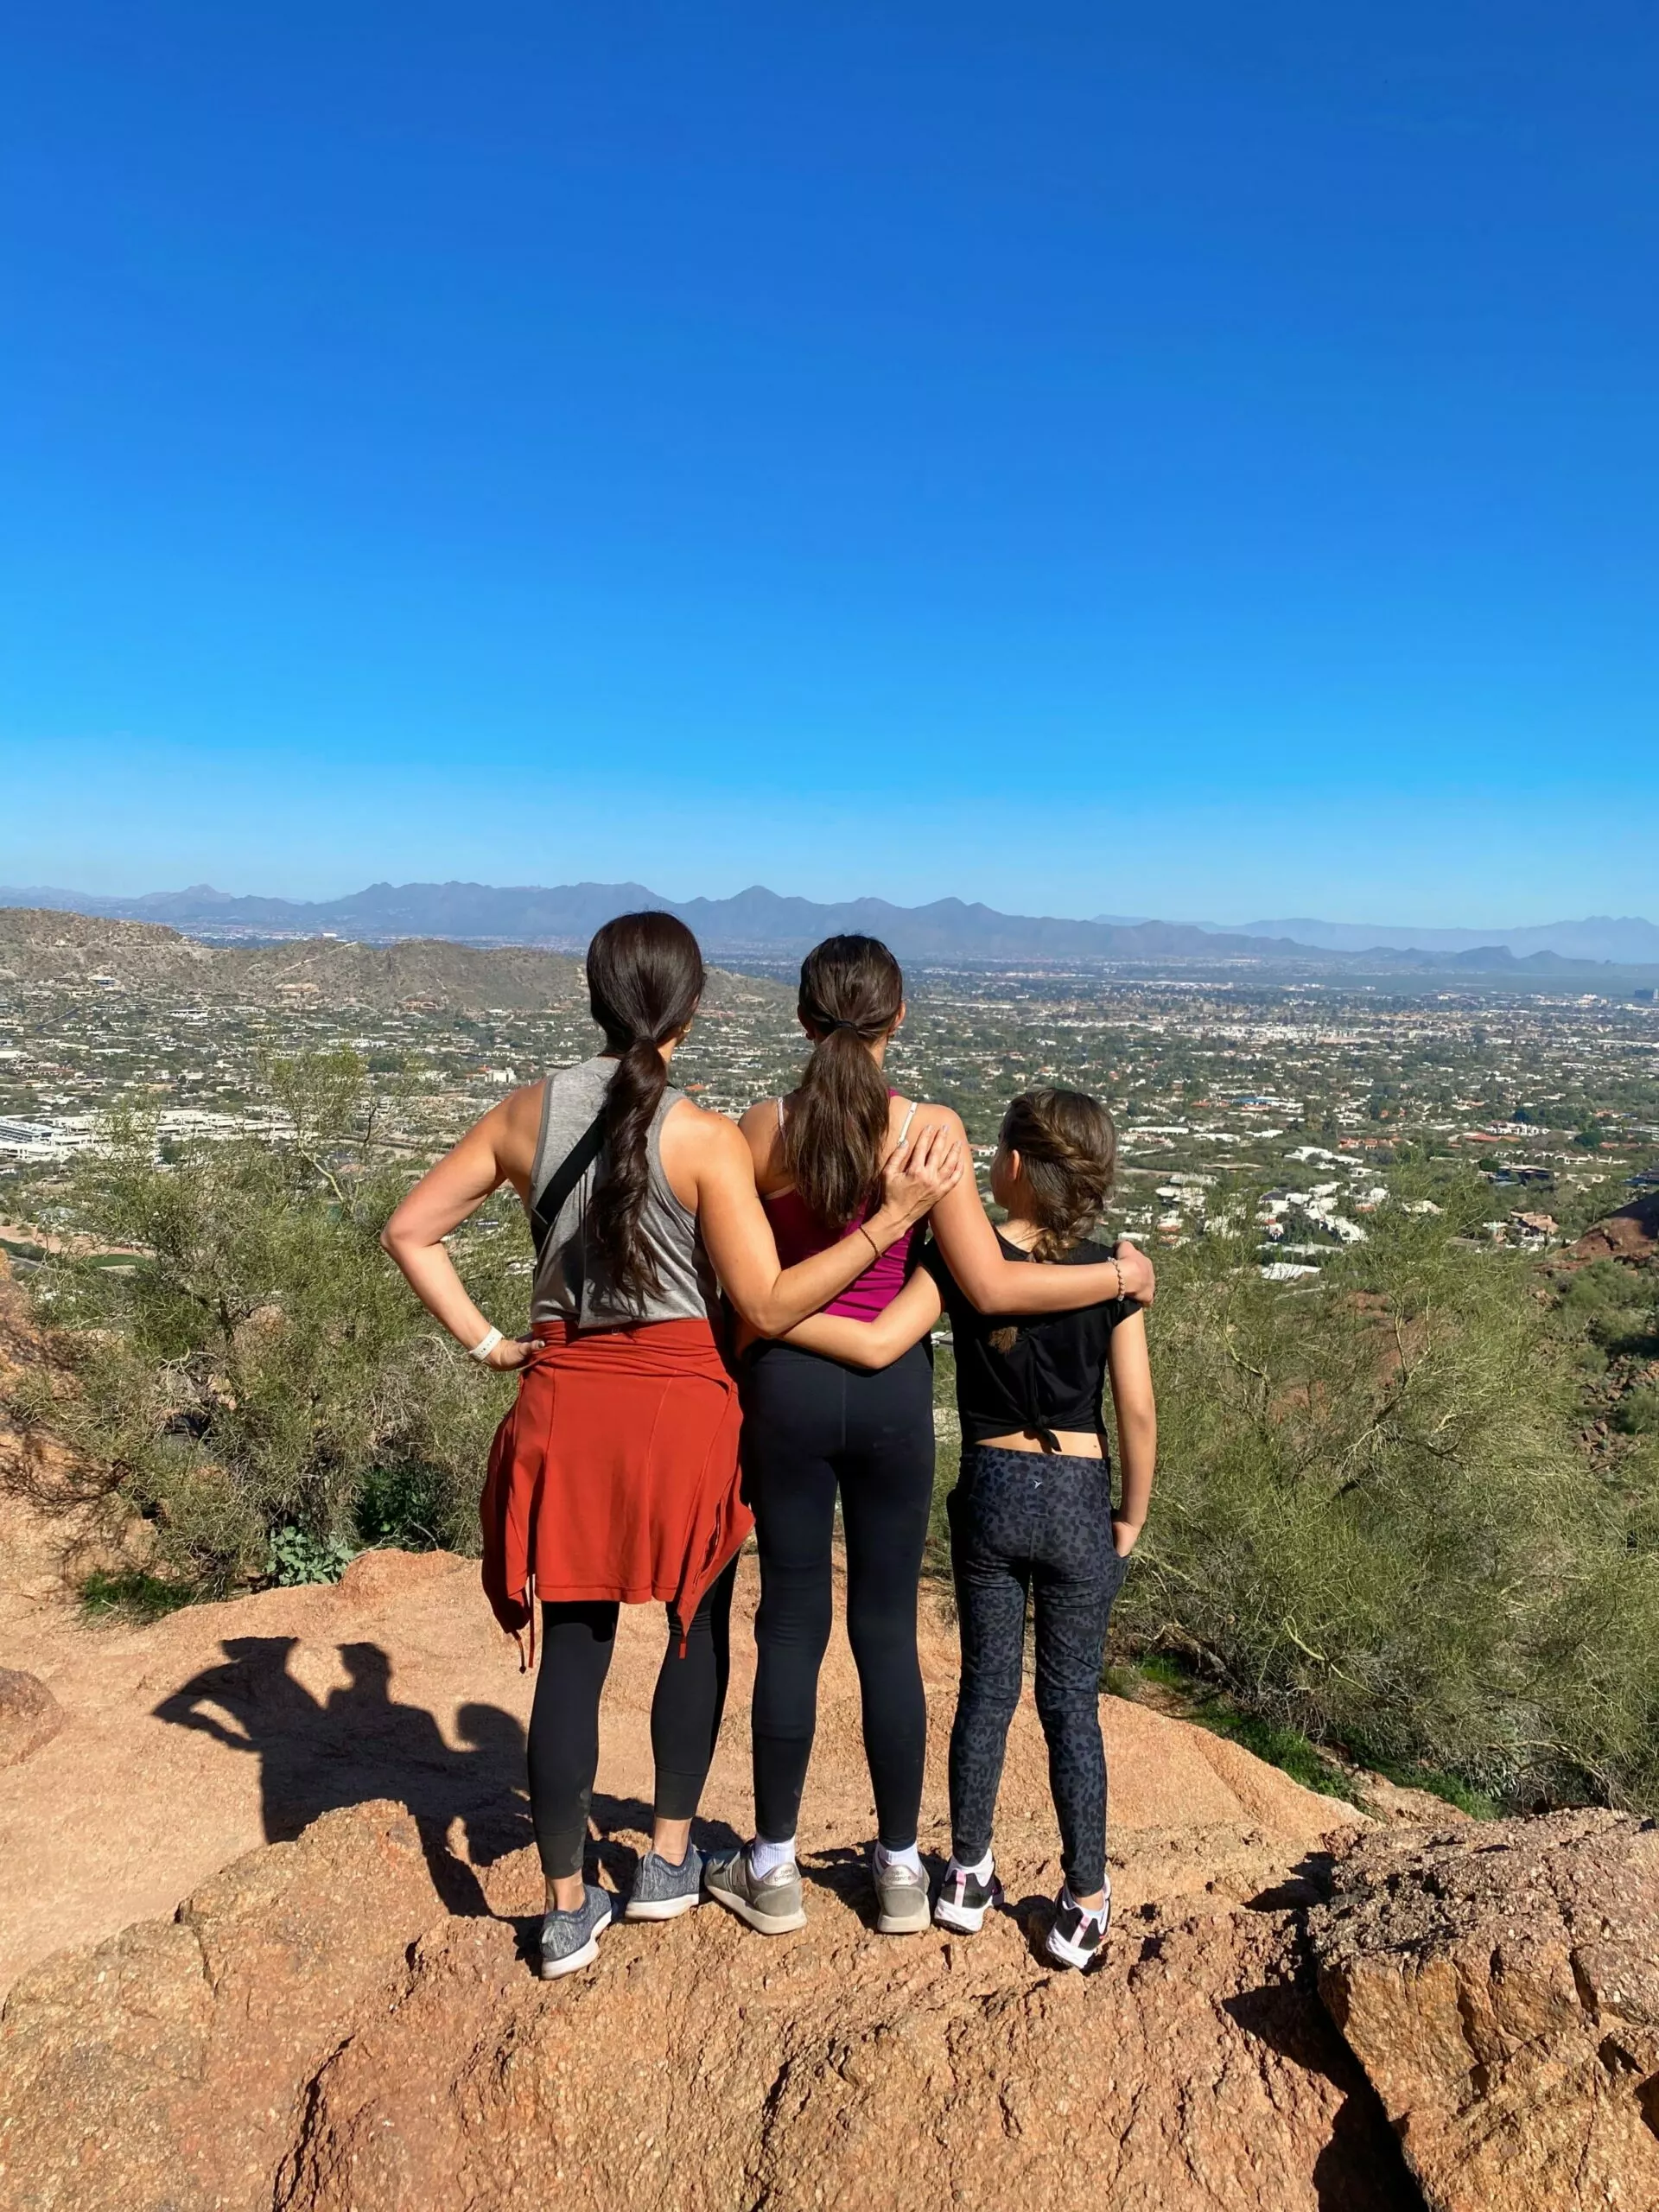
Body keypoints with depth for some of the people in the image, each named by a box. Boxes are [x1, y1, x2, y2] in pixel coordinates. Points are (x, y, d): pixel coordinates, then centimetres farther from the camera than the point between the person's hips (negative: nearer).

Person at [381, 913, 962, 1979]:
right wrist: (891, 1216, -17)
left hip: (563, 1401, 3)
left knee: (573, 1651, 13)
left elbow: (411, 1230, 3)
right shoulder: (705, 1137, -15)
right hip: (680, 1405, -3)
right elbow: (767, 1306, -16)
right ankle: (670, 1860, 33)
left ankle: (569, 1907, 26)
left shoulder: (529, 1113, -1)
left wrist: (485, 1343, 4)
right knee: (701, 1625, 21)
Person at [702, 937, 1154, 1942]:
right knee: (888, 1627, 12)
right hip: (890, 1385, 0)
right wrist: (1118, 1275, -1)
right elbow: (990, 1286, -13)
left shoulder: (766, 1127, -7)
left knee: (793, 1621, 12)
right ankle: (900, 1869, 27)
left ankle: (774, 1869, 25)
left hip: (788, 1380, 1)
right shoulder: (931, 1129, -11)